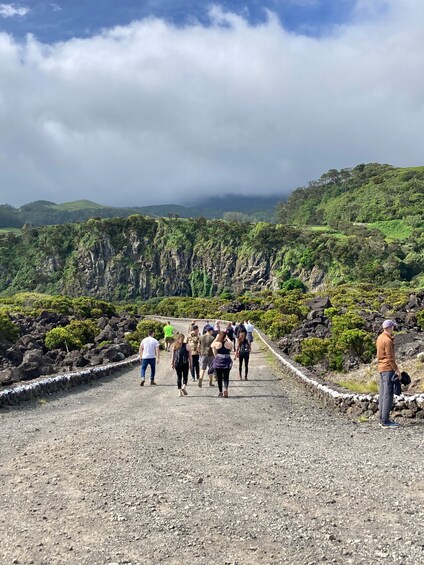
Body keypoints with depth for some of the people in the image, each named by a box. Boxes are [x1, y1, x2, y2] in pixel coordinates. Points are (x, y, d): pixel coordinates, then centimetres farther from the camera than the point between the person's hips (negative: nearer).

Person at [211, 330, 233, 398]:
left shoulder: (216, 343, -9)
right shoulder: (229, 343, -7)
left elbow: (212, 345, 14)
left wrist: (216, 339, 13)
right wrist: (227, 339, 19)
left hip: (218, 361, 0)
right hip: (227, 361, 0)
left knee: (219, 377, 10)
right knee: (226, 377, 4)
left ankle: (220, 392, 14)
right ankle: (225, 388, -19)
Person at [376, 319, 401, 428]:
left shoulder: (380, 337, 11)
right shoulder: (387, 340, -16)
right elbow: (390, 358, -17)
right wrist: (397, 370, -13)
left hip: (381, 368, 9)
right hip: (388, 369, -9)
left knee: (382, 394, 11)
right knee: (388, 395, -7)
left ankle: (382, 419, 15)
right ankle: (385, 421, -6)